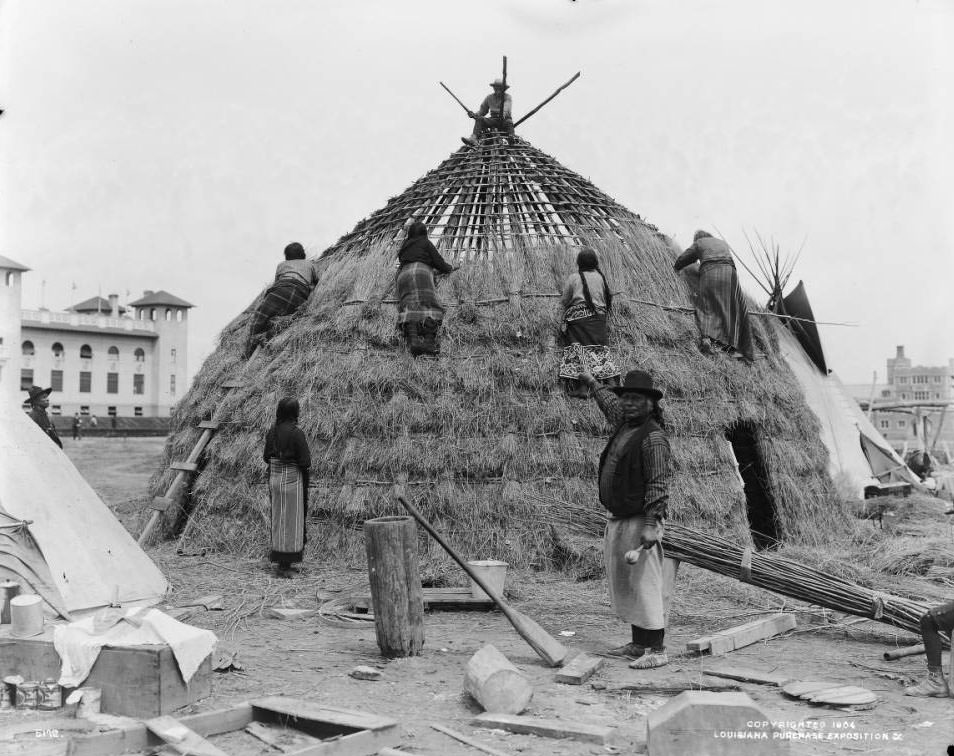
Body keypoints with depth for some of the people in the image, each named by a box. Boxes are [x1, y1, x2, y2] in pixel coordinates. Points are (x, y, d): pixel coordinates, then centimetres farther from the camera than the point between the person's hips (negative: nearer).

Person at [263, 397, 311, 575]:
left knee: (278, 517, 20)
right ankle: (284, 564, 0)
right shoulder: (296, 433, -17)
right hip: (293, 479, -6)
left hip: (275, 478, 6)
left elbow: (266, 457, 9)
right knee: (291, 520, 0)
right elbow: (305, 462, -17)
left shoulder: (272, 431, 2)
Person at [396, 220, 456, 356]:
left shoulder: (404, 246, 35)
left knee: (409, 307, -14)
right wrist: (450, 268, 35)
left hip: (403, 276, 5)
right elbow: (440, 263, 14)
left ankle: (412, 341, -39)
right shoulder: (425, 243, 19)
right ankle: (429, 341, -38)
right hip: (420, 274, -4)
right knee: (431, 307, -14)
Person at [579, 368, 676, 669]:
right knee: (625, 586, 14)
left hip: (640, 521, -9)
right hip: (618, 521, 9)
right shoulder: (625, 425, 11)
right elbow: (611, 404, 34)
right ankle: (638, 644, 23)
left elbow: (658, 483, -19)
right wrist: (592, 382, 48)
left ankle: (657, 650, -5)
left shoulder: (653, 436, -14)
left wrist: (651, 524, -24)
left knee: (646, 585, -8)